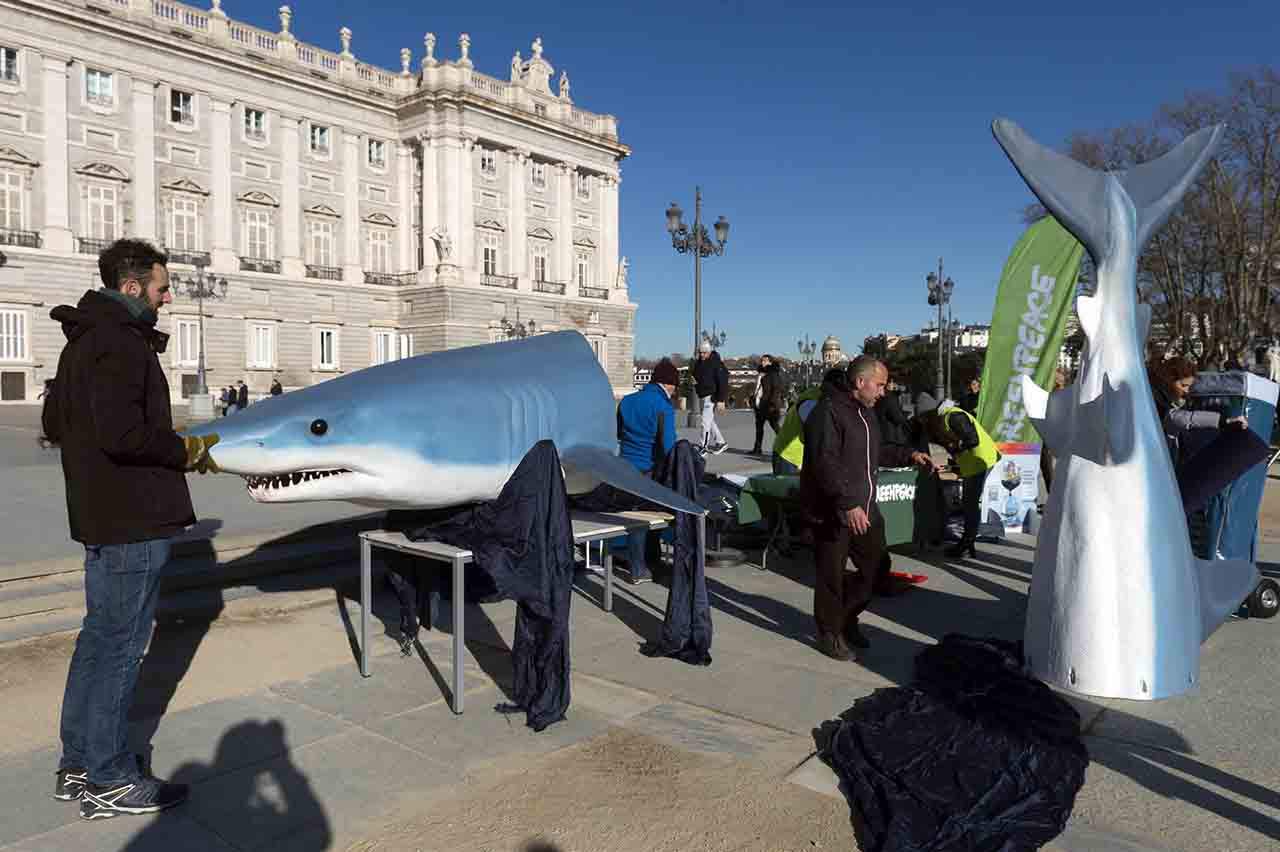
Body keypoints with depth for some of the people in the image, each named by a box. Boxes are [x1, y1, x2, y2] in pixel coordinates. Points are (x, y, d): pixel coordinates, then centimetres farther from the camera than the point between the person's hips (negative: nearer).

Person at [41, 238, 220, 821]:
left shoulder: (83, 339, 16)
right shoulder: (119, 342, -17)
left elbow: (54, 422, 22)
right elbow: (122, 432, -28)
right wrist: (186, 450, -12)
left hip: (100, 515, 10)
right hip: (133, 519, -10)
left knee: (99, 637, 18)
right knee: (119, 646, -1)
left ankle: (78, 766, 30)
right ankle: (108, 780, 12)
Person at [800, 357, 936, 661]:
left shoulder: (866, 411, 14)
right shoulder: (827, 412, -19)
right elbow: (825, 464, -27)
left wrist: (909, 455, 16)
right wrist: (848, 504, -31)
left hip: (864, 509, 9)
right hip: (833, 512, -9)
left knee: (876, 567, 15)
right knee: (832, 576, 4)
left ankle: (847, 617, 35)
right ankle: (830, 633, 21)